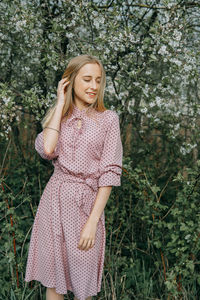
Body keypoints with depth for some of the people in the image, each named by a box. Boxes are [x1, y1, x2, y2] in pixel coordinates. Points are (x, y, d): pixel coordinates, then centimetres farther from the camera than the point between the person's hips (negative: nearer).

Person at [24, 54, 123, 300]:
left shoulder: (108, 118, 0)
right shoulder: (58, 117, 8)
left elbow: (109, 172, -6)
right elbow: (47, 149, -13)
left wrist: (93, 221, -13)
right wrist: (60, 104, -5)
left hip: (88, 203, -2)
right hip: (55, 199, 3)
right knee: (53, 277, 11)